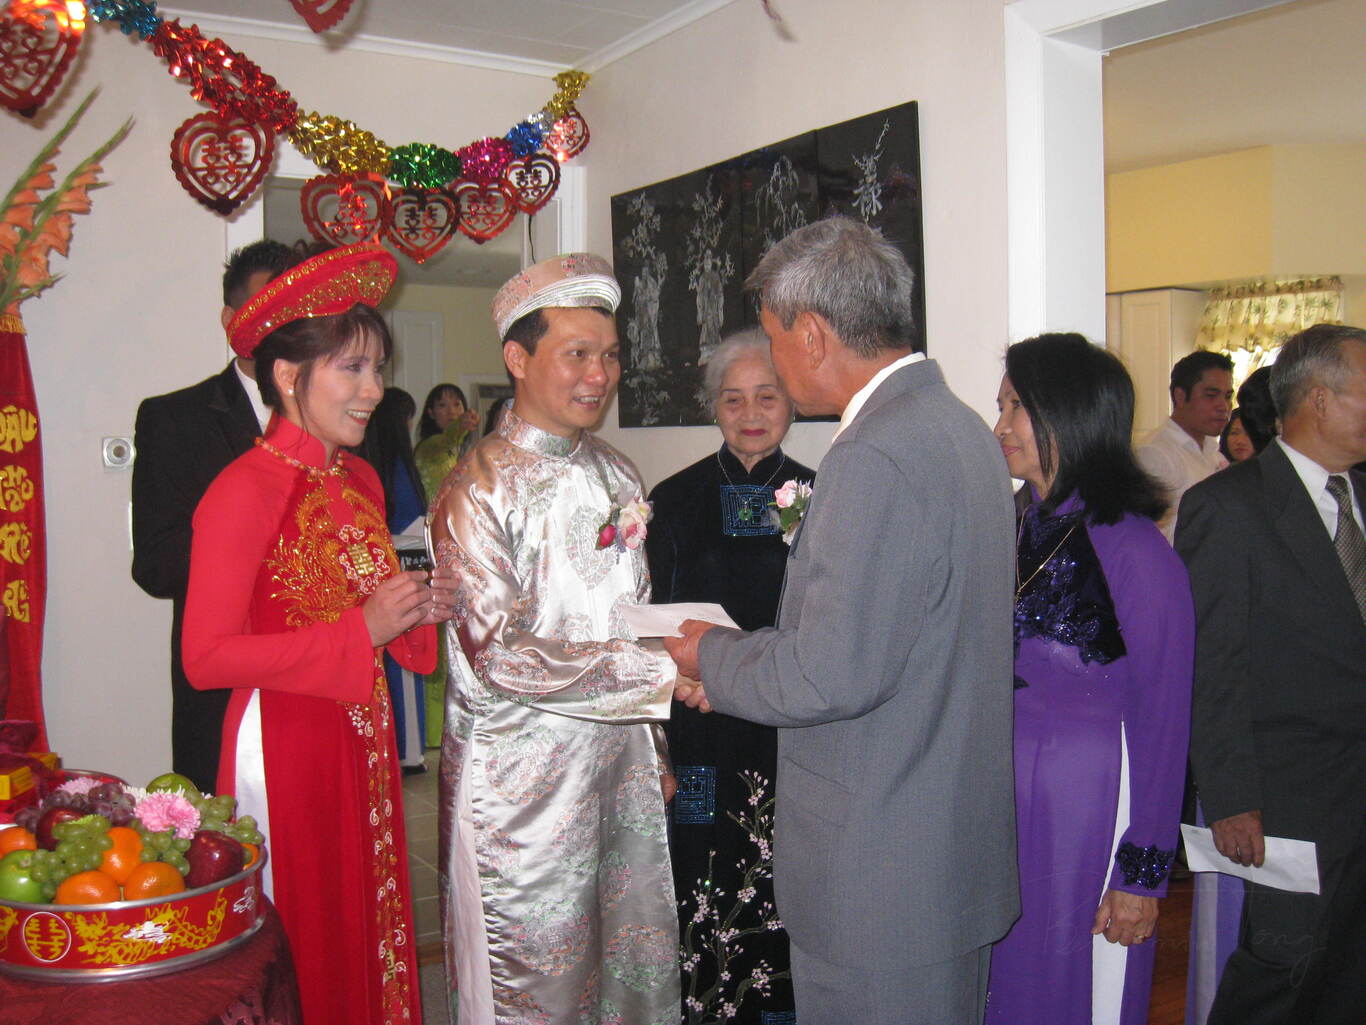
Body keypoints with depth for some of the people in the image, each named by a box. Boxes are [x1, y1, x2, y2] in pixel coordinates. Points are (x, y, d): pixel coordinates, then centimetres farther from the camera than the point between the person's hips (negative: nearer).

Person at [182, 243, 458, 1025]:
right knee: (302, 947, 8)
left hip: (362, 740, 7)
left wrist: (420, 609, -1)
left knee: (368, 926, 16)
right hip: (285, 746, -7)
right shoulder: (247, 490, -16)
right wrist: (362, 630, -21)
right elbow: (206, 658, -20)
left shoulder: (361, 480, 9)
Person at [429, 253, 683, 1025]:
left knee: (638, 961, 15)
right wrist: (659, 672, -21)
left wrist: (657, 748, 16)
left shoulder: (618, 476, 8)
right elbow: (500, 656, -19)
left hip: (622, 761, 6)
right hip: (524, 778, -6)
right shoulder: (479, 491, -13)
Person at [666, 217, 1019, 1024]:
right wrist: (745, 655, 10)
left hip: (881, 876, -10)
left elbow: (835, 673, -26)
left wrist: (715, 656, -8)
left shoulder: (877, 456, -24)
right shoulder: (958, 426, 8)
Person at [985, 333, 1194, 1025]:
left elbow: (1162, 725, -12)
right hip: (1001, 807, 6)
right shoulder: (1014, 534, 4)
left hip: (1087, 810, -6)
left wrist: (1144, 874, -10)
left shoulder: (1134, 551, -16)